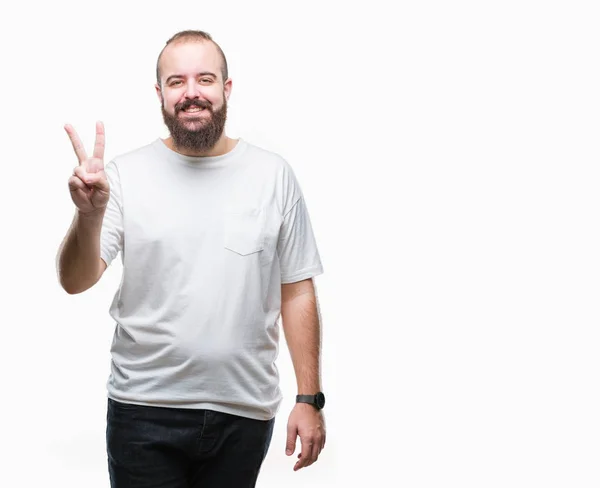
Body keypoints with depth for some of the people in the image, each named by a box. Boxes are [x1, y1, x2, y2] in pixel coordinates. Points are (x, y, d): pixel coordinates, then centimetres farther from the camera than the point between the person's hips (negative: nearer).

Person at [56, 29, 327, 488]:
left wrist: (310, 399, 0)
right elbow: (76, 282, -7)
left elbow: (296, 292, 4)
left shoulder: (274, 175, 1)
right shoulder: (125, 174, -1)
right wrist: (90, 215, -26)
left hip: (245, 415, 1)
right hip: (144, 409, -1)